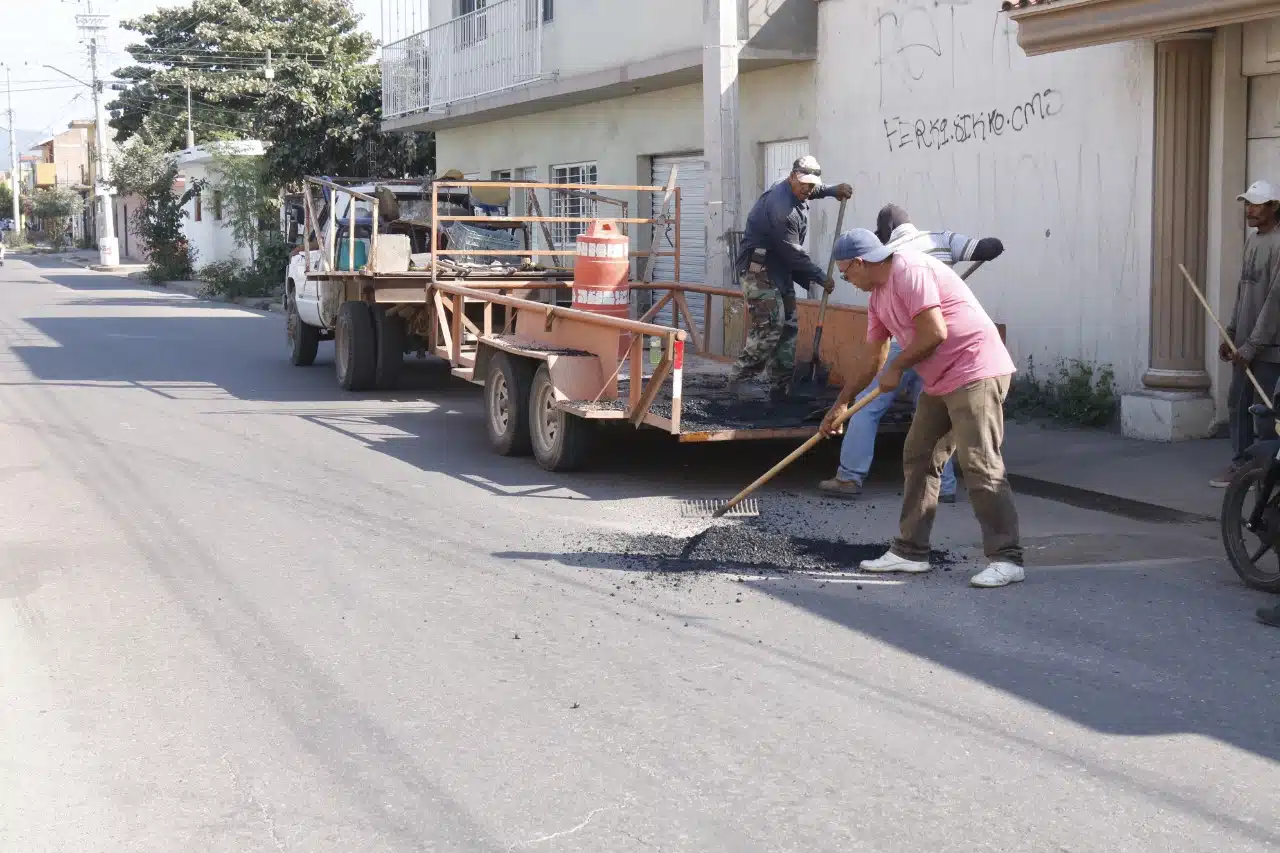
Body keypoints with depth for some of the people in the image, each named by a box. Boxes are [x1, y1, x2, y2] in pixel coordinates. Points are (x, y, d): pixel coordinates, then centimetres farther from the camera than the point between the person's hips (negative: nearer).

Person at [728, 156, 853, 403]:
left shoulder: (796, 192, 7)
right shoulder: (781, 207, -25)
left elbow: (814, 190, 34)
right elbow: (793, 253, -21)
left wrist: (834, 190, 13)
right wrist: (821, 278, -13)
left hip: (780, 270, 10)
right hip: (759, 269, -10)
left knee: (789, 326, 6)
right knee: (770, 325, -19)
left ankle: (781, 389, 7)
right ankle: (738, 379, -12)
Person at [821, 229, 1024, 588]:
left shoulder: (909, 271, -15)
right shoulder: (878, 295, 16)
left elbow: (935, 332, -22)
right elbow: (871, 357, 25)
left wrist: (897, 368, -7)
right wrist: (841, 404, 29)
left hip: (975, 374, -11)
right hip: (941, 383, 11)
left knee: (979, 465, -14)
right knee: (918, 460, 11)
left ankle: (1006, 559, -12)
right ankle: (911, 551, 18)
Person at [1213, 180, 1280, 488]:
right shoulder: (1252, 240, 13)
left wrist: (1253, 345, -17)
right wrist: (1231, 333, 15)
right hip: (1245, 343, 8)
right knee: (1237, 405, 10)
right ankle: (1240, 465, 18)